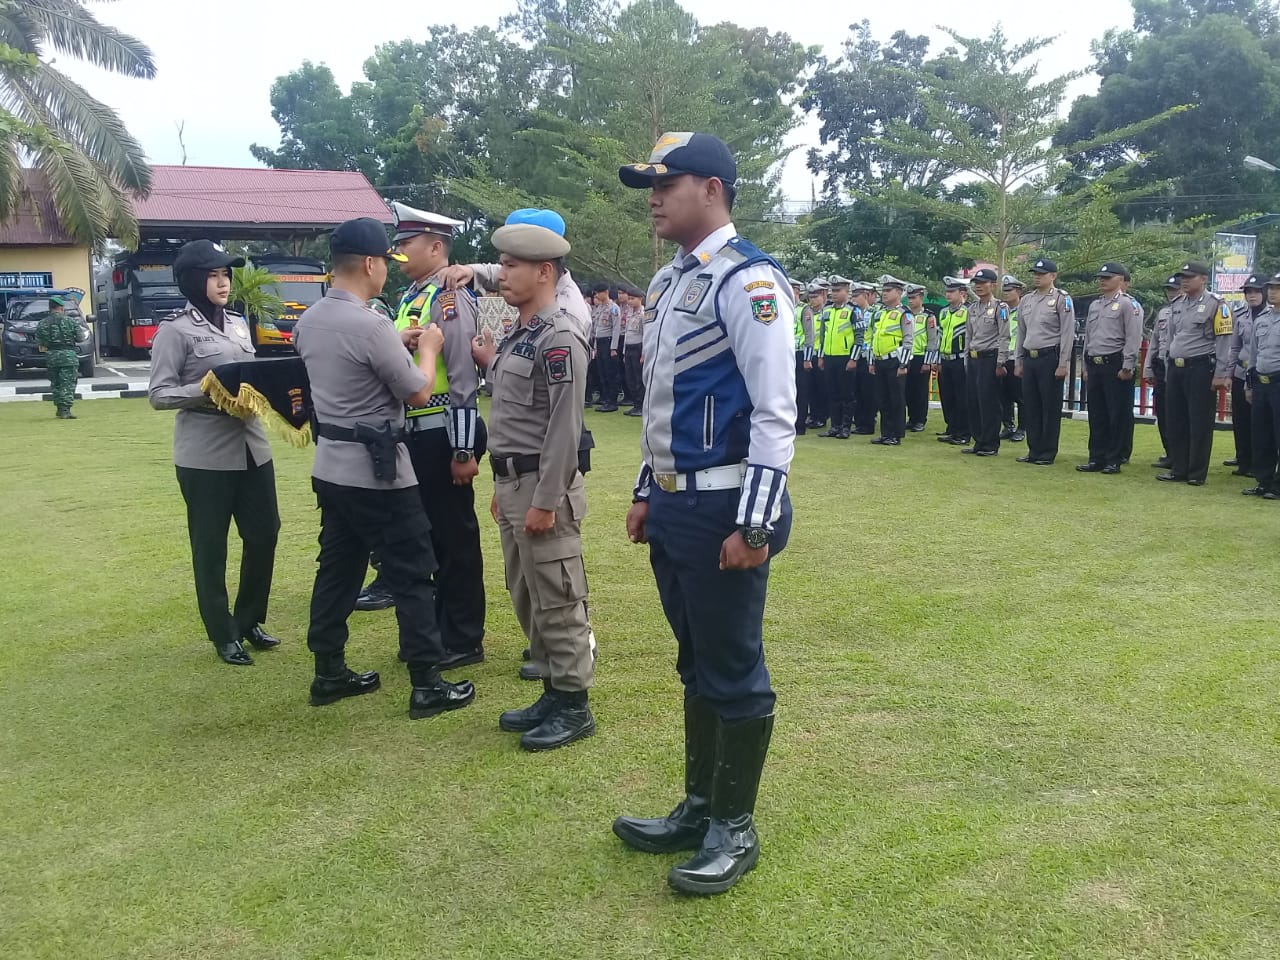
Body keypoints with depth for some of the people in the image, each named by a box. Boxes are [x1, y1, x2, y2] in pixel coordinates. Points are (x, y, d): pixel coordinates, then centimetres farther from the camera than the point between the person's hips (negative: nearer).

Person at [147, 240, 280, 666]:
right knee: (210, 547, 4)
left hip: (252, 446, 6)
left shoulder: (238, 324, 13)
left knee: (264, 533, 10)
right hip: (204, 455, -6)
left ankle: (249, 620, 29)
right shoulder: (175, 330, -6)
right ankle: (224, 635, 17)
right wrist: (208, 391, -23)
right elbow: (159, 394, -9)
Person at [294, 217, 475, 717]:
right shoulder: (372, 326, -21)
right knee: (412, 574, 1)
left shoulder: (309, 321, 6)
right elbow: (419, 394, -13)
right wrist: (428, 348, 4)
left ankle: (329, 673, 25)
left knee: (338, 568, 16)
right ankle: (427, 684, 7)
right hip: (377, 471, -8)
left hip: (330, 466, 9)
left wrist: (397, 346, 17)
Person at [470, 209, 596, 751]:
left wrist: (545, 502, -20)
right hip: (511, 485, 10)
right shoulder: (519, 336, 14)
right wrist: (503, 488, 20)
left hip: (542, 488, -10)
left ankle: (573, 706, 13)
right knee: (527, 599, 16)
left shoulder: (560, 339, -16)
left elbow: (564, 429, -20)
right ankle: (553, 694, 28)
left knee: (558, 602, 0)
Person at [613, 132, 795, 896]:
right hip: (674, 505, 9)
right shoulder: (670, 281, 14)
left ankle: (736, 830, 21)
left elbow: (775, 414, -19)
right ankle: (700, 809, 34)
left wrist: (754, 524, -21)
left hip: (722, 510, -9)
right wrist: (648, 494, 20)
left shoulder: (749, 281, -14)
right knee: (697, 664, 18)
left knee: (735, 672, 5)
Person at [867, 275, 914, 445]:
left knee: (897, 400, -1)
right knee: (882, 400, 9)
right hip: (880, 362, 7)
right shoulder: (879, 314, 16)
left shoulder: (904, 314, -7)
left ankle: (896, 435, 5)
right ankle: (885, 433, 17)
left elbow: (909, 341, -12)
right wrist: (872, 362, 17)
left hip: (895, 363, -7)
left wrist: (903, 365, -16)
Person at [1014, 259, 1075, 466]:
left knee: (1051, 408, 0)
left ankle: (1048, 454, 6)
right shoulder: (1025, 301, 13)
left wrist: (1063, 364, -13)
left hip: (1050, 358, -6)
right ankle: (1034, 451, 16)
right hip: (1029, 358, 6)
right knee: (1030, 407, 8)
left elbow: (1067, 334, -9)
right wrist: (1018, 362, 14)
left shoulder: (1061, 299, -5)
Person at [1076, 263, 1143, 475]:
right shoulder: (1094, 305, 17)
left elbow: (1133, 338, -11)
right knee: (1096, 415, 9)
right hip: (1094, 366, 7)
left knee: (1118, 415, -1)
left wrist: (1127, 367, -16)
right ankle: (1096, 459, 15)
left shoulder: (1128, 304, -5)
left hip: (1115, 365, -7)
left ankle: (1114, 460, 4)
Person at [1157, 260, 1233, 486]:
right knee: (1176, 421, 9)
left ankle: (1197, 473, 6)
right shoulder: (1177, 305, 13)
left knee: (1200, 423, -1)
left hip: (1201, 368, -6)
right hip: (1176, 368, 7)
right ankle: (1178, 469, 17)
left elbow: (1224, 341, -10)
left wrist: (1220, 374, -14)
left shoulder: (1216, 304, -7)